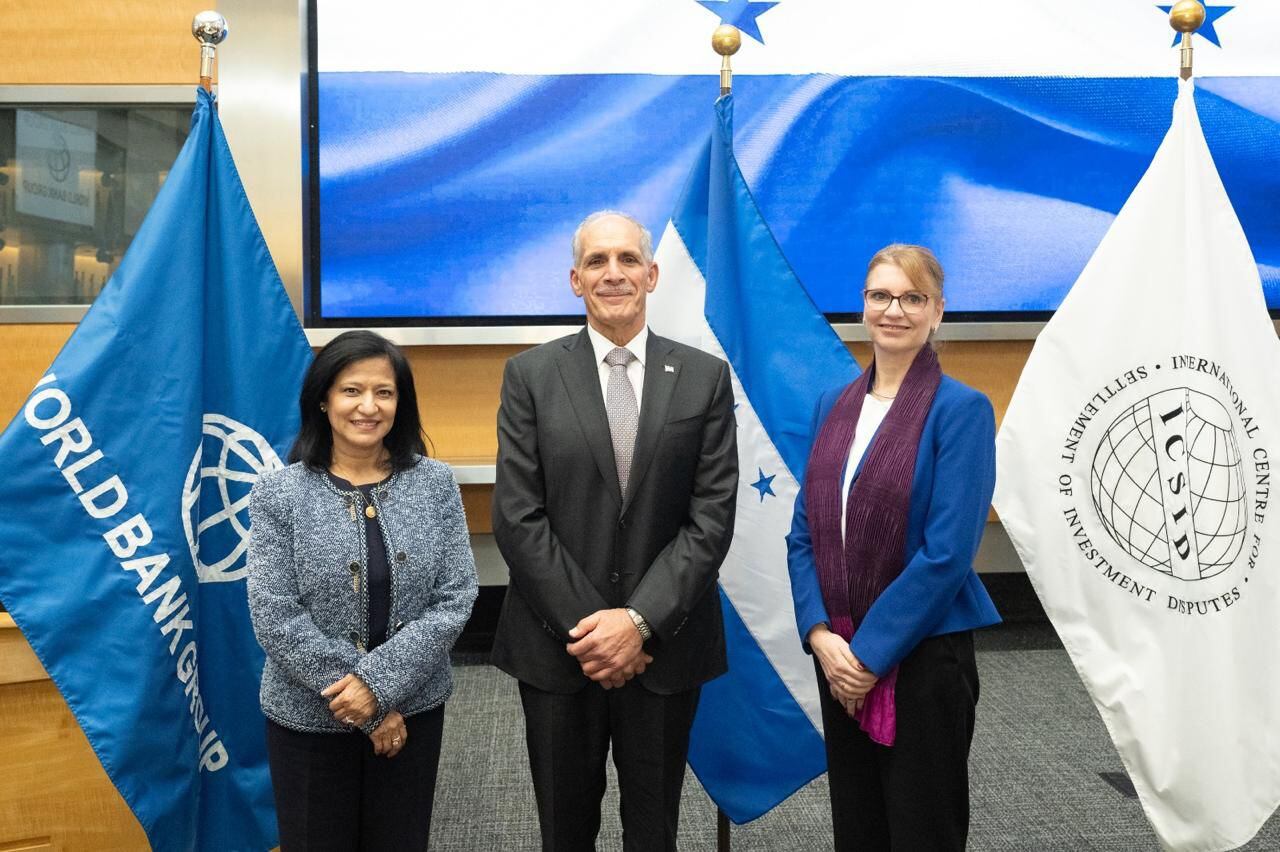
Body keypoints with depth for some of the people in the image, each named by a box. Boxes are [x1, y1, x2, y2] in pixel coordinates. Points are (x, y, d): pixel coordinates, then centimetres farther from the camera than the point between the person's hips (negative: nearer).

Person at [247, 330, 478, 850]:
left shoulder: (434, 483, -5)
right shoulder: (278, 494, -9)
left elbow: (456, 598, -7)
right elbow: (275, 618, -13)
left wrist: (380, 682, -18)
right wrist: (362, 704, -14)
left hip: (413, 709, 2)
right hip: (309, 717, -1)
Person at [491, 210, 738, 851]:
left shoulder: (704, 378, 0)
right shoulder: (529, 376, -2)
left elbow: (712, 517, -6)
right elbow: (517, 518, -7)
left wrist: (638, 621, -15)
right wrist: (585, 628, -13)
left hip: (663, 643, 1)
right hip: (556, 647, 0)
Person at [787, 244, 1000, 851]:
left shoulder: (961, 409, -11)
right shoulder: (833, 405, 6)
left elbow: (948, 552, -17)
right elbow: (804, 533, 6)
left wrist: (871, 652, -15)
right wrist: (820, 635, -6)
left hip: (922, 657, -5)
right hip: (840, 657, 5)